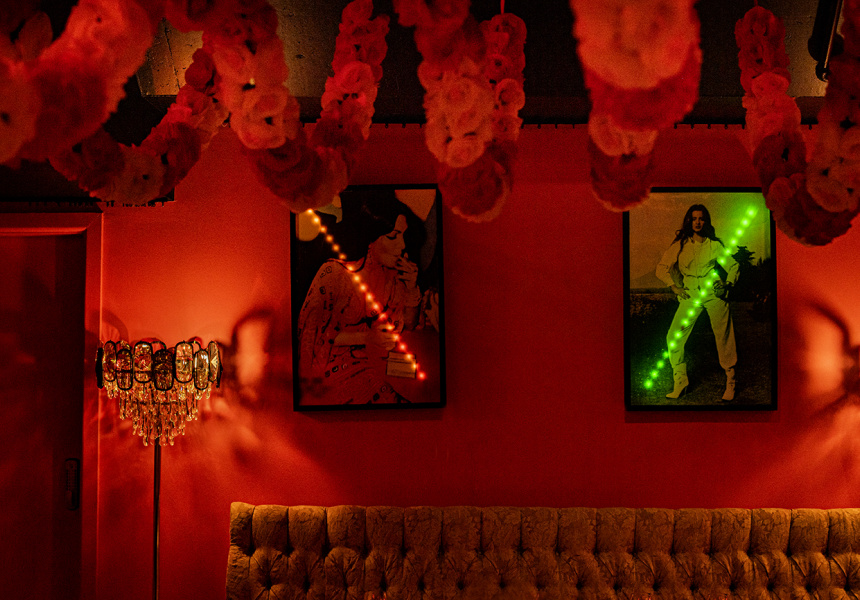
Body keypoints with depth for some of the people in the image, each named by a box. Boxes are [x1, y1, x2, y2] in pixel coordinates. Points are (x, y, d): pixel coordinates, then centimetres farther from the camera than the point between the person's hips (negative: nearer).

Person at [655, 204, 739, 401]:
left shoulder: (714, 245, 5)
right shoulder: (680, 244, 5)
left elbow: (733, 265, 15)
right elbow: (662, 267, 6)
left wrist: (728, 284, 0)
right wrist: (674, 287, -4)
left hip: (713, 291, -1)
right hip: (690, 295, 1)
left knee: (724, 337, -3)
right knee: (674, 338, -7)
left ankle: (730, 382, 10)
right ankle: (680, 382, 5)